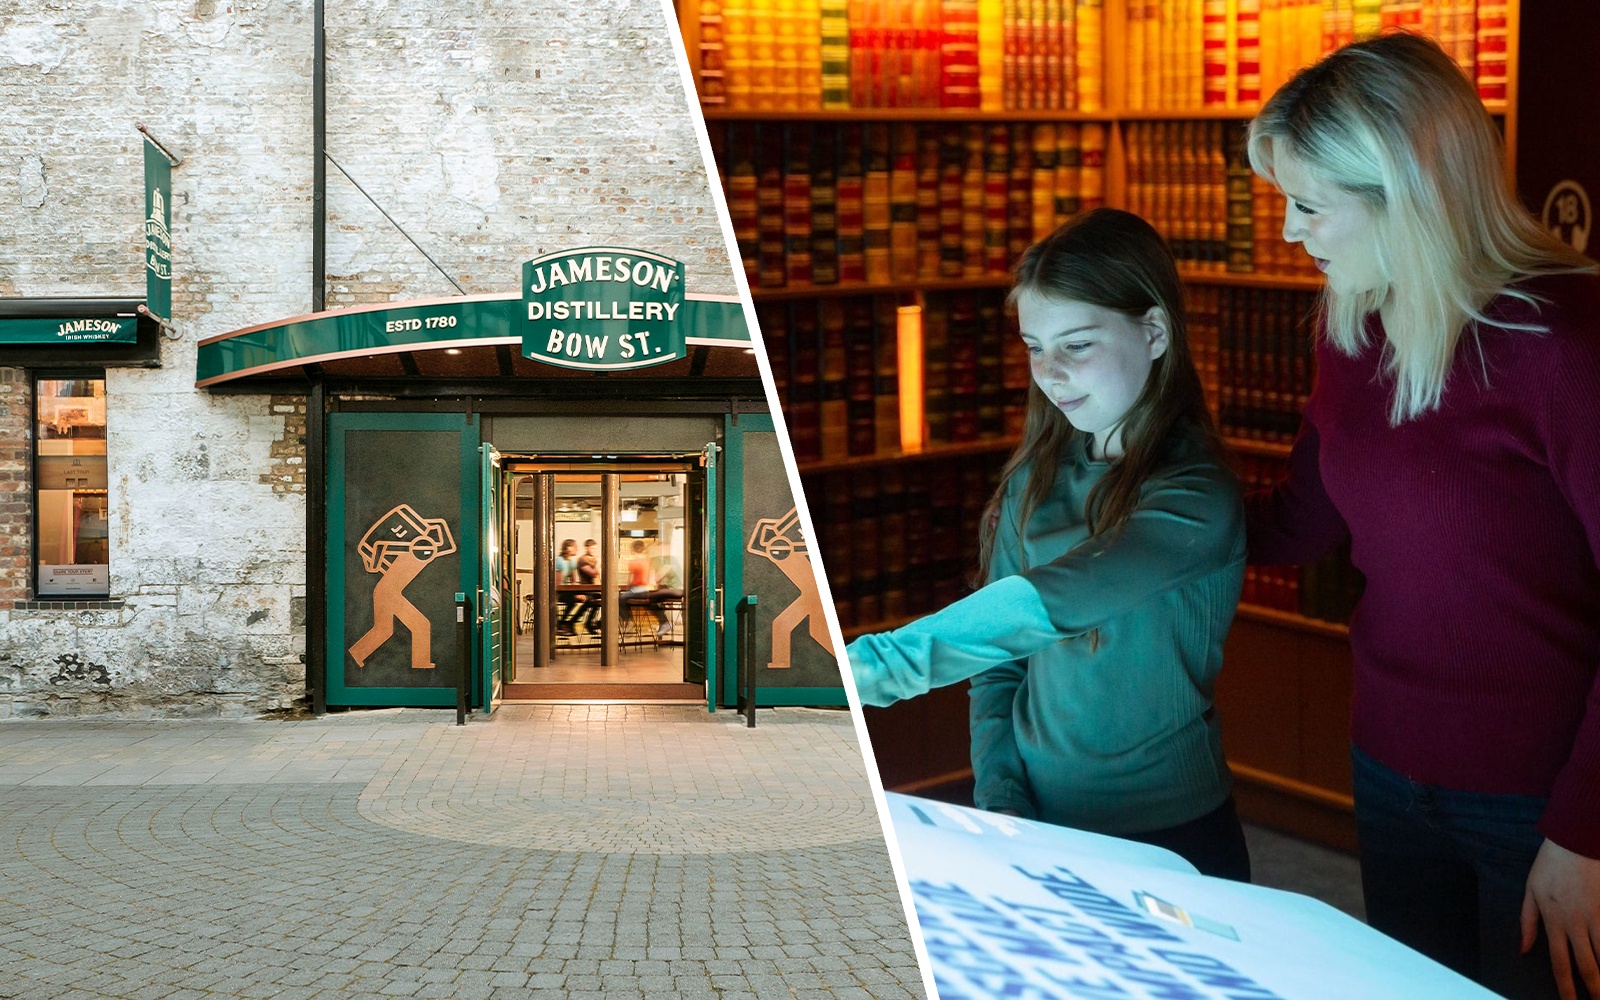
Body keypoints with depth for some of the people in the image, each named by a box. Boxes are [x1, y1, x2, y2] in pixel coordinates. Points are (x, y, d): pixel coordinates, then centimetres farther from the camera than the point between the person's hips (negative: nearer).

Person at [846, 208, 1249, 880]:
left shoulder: (1195, 498, -16)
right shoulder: (1036, 478, 5)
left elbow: (1037, 609, -29)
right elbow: (1001, 652, 8)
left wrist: (873, 665, -38)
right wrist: (998, 797, -4)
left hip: (1165, 841, -4)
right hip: (1031, 824, 4)